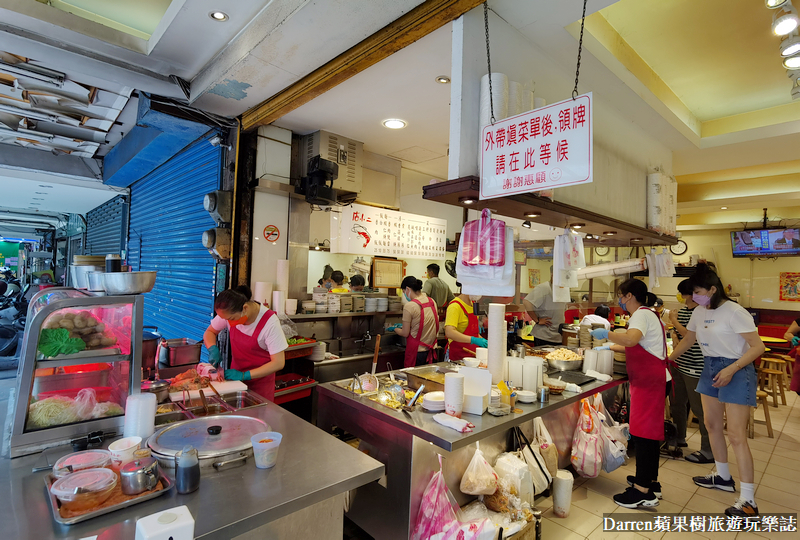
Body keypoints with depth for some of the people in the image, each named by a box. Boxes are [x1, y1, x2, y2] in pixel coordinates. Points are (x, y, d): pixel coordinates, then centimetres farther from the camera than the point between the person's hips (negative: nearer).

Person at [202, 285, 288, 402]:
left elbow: (278, 363, -25)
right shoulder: (229, 313, -13)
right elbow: (209, 332, 6)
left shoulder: (269, 321, -27)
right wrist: (213, 349, -16)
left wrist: (244, 375, -28)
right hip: (236, 372, 4)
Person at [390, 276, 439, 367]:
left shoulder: (409, 306, -17)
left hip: (416, 351, -6)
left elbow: (405, 333, -11)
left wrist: (395, 329, 9)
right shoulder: (432, 301, 3)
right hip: (430, 349, 6)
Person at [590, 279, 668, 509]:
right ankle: (651, 482, 28)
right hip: (649, 379, 11)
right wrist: (609, 346, 30)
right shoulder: (646, 313, 19)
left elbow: (631, 339, -35)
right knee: (650, 430, 16)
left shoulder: (642, 315, -14)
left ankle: (643, 492, 1)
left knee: (643, 432, -6)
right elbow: (634, 345, 30)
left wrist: (606, 334, -23)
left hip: (648, 380, -11)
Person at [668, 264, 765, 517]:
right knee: (712, 425, 16)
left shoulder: (734, 312, -17)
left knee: (736, 436, -7)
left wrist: (731, 369, -27)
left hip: (735, 371, -8)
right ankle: (722, 477, 34)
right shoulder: (699, 312, 4)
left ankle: (748, 501, 3)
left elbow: (758, 346, -18)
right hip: (710, 369, 8)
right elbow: (687, 341, 15)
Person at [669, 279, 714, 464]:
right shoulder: (682, 310, 10)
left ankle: (708, 451, 13)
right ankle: (679, 438, 36)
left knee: (699, 408, -1)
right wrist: (675, 337, -3)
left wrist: (675, 321, -12)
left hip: (695, 368, -9)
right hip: (679, 364, 9)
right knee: (676, 402, 19)